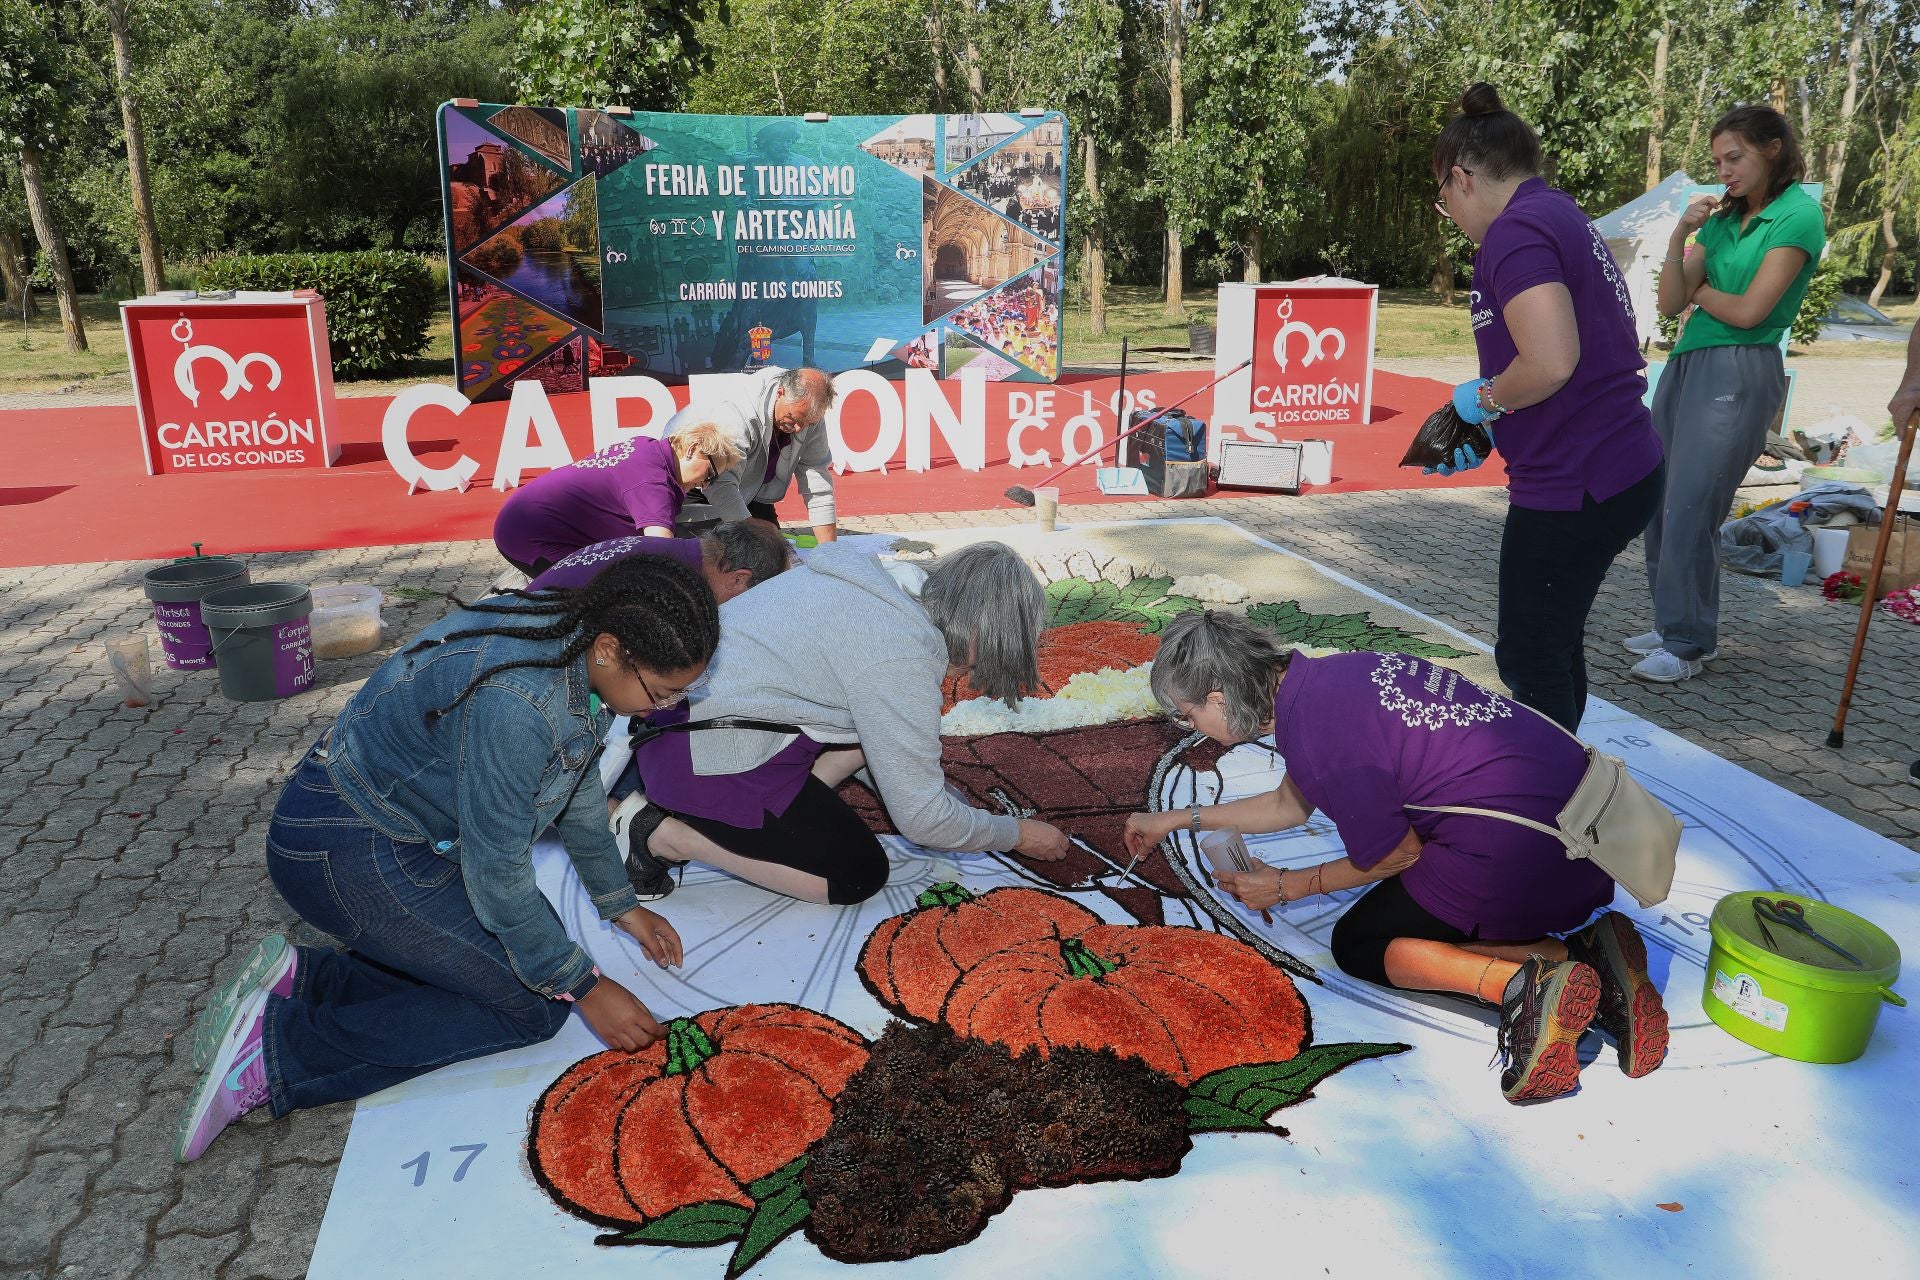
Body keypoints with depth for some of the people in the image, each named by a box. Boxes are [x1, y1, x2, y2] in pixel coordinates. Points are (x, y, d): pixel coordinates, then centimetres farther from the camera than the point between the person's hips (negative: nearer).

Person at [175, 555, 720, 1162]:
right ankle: (273, 1052, -6)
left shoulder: (571, 638, -6)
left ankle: (298, 978, 8)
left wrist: (621, 904, 17)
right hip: (345, 853, -9)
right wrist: (584, 988, -12)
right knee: (533, 1004, -7)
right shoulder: (514, 702, -34)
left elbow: (580, 788, 10)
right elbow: (497, 875, -23)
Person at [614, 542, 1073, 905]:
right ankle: (665, 834, -3)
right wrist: (1017, 834, 1)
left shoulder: (886, 582, 7)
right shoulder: (902, 654, -21)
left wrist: (966, 807, 22)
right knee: (859, 876, -2)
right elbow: (921, 818, -14)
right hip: (704, 762, -10)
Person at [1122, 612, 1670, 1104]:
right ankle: (1588, 952, 5)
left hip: (1517, 852, -9)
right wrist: (1178, 819, 34)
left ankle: (1526, 984, -12)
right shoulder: (1321, 678, 11)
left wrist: (1287, 886, 9)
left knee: (1358, 945, 9)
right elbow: (1290, 804, 28)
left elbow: (1397, 855, -5)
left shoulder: (1315, 733, -18)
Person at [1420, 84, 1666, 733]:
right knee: (1556, 644, 23)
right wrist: (1485, 435, 15)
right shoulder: (1568, 221, 16)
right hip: (1627, 471, 10)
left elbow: (1550, 363, -30)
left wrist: (1483, 398, -10)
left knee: (1530, 660, 4)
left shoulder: (1516, 230, -16)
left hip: (1571, 492, -10)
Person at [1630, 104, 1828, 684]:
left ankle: (1689, 643, 1)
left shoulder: (1798, 214, -6)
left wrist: (1699, 291, 4)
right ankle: (1675, 625, 18)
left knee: (1690, 509, -10)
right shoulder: (1723, 218, 14)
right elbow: (1671, 301, 7)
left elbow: (1748, 311, -13)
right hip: (1685, 364, 7)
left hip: (1738, 373, -7)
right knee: (1659, 501, 7)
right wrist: (1680, 234, -5)